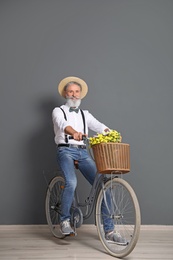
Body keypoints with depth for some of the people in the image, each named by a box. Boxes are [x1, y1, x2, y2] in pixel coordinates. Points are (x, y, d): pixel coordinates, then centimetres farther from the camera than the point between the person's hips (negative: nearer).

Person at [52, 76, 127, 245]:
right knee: (71, 183, -30)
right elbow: (63, 124, -14)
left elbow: (98, 125, 3)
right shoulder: (58, 111, 10)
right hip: (66, 150, -4)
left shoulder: (84, 114, 22)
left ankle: (109, 231, -6)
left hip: (83, 153, 4)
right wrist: (74, 132, -37)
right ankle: (65, 220, -6)